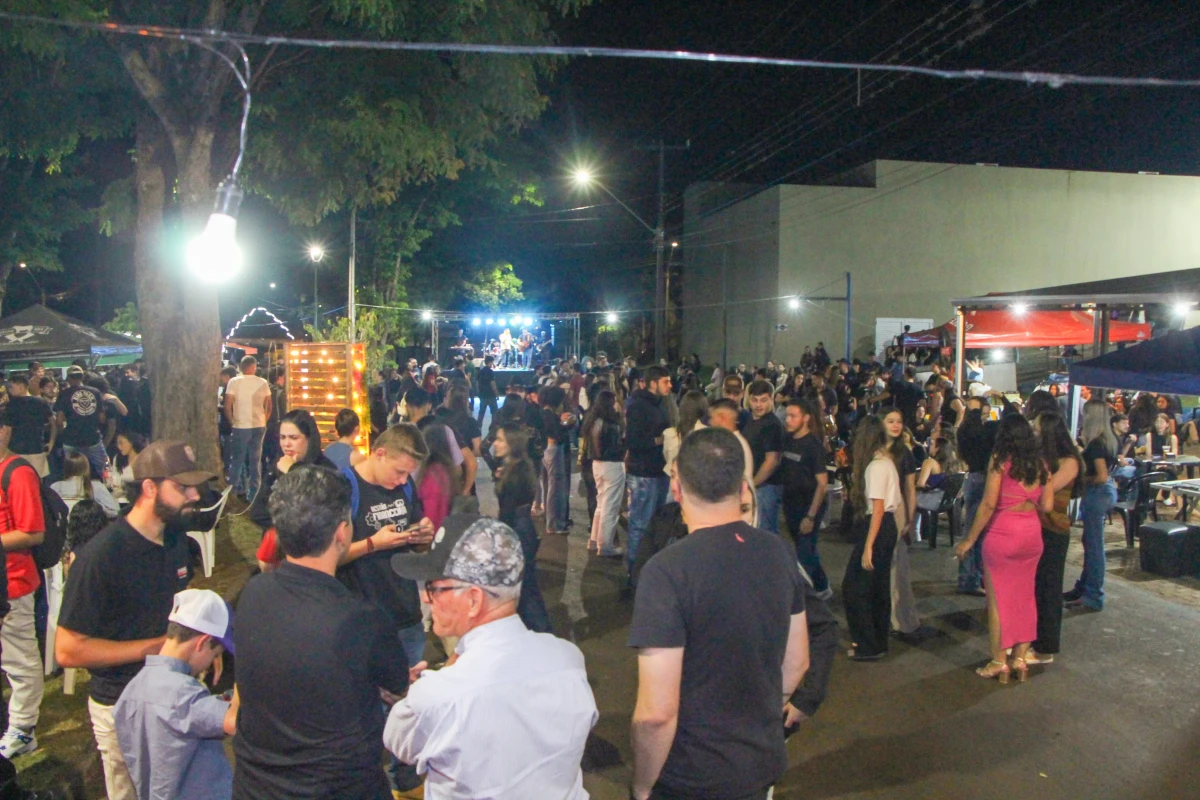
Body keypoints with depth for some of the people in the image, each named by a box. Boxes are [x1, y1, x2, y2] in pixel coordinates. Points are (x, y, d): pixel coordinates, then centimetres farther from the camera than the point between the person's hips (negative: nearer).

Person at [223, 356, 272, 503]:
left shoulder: (234, 382, -6)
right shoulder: (263, 383, 2)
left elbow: (227, 407, -9)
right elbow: (268, 407, 5)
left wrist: (232, 423, 4)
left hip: (240, 427, -2)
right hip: (259, 427, 2)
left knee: (236, 460, 8)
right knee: (256, 461, 10)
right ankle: (253, 495, 13)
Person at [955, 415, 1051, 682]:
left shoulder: (1000, 460, -9)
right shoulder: (1040, 463, 5)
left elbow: (988, 504, -14)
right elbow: (1047, 505, 3)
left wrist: (969, 540, -9)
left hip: (1003, 534, -5)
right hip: (1032, 535, 5)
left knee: (999, 599, 5)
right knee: (1025, 597, 14)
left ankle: (999, 662, 11)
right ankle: (1020, 659, 20)